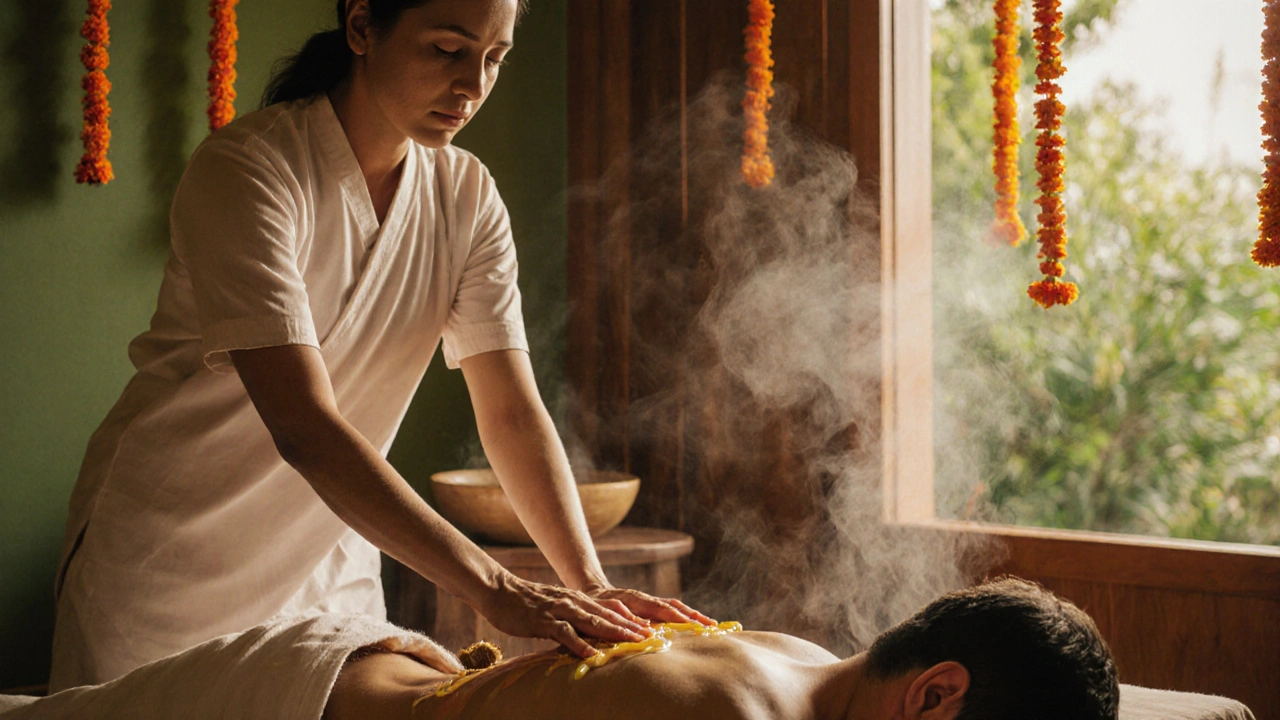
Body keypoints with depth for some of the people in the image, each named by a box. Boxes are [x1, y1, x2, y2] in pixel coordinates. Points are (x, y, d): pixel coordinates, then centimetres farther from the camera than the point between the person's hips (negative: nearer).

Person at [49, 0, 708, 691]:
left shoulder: (468, 195, -4)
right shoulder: (244, 169, -24)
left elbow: (514, 412, -9)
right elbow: (303, 427, -33)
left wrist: (589, 584, -25)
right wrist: (495, 588, -39)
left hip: (330, 567, 5)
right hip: (167, 556, -5)